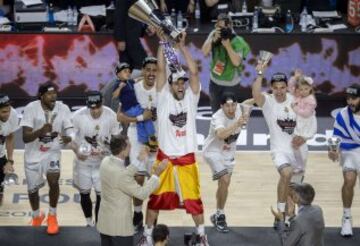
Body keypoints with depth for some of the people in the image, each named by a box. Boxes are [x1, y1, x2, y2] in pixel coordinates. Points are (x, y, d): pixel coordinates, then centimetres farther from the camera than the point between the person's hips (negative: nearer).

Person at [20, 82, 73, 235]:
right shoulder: (31, 108, -20)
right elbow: (25, 137, -23)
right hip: (33, 154, 0)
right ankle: (37, 216, 40)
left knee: (53, 181, -20)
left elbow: (70, 131, -11)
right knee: (32, 189, 9)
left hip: (52, 152, 0)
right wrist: (41, 131, -41)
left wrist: (68, 138, -36)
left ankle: (52, 216, 5)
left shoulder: (63, 109, -14)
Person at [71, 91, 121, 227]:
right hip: (83, 161, 1)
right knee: (84, 193, 14)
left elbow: (116, 138, -2)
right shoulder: (78, 116, -19)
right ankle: (89, 222, 35)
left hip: (103, 162, -1)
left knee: (101, 194, 0)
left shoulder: (111, 116, -16)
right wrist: (77, 151, -25)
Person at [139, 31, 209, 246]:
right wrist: (163, 44, -13)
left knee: (193, 199, 7)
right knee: (157, 198, 7)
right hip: (165, 157, 0)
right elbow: (161, 69, -11)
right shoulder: (164, 98, -2)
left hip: (187, 158, 0)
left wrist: (182, 46, -14)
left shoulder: (191, 98, 0)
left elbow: (194, 72, -12)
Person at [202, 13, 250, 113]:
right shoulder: (214, 34, -9)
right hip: (215, 82, 5)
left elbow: (237, 62, -28)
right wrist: (214, 39, -32)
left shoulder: (237, 41, -20)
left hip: (231, 84, -5)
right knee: (215, 111, 22)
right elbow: (205, 52, -18)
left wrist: (228, 46, -36)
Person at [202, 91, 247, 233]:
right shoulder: (218, 118, -33)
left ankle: (218, 215, 32)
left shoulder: (238, 109, -14)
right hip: (213, 151, -7)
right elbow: (221, 134, -53)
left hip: (228, 151, 7)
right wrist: (236, 124, -66)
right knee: (224, 180, -22)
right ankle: (220, 215, -7)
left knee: (225, 183, 15)